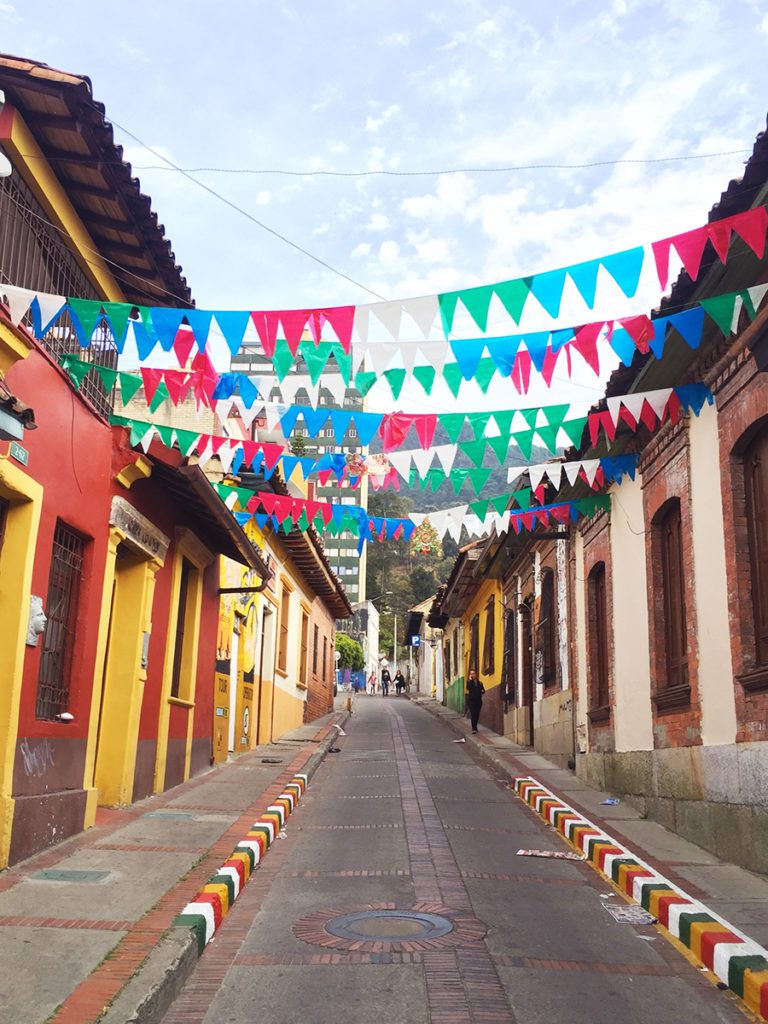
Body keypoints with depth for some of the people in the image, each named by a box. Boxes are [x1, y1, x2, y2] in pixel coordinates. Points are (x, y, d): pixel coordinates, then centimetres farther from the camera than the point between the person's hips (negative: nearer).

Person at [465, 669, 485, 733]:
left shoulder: (479, 682, 12)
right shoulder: (469, 681, 1)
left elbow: (483, 690, 18)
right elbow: (468, 688, -18)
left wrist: (482, 691, -5)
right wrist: (470, 680, -19)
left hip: (478, 700, 4)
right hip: (471, 700, -4)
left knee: (477, 714, 7)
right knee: (473, 714, -13)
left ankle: (475, 727, 23)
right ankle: (474, 728, -16)